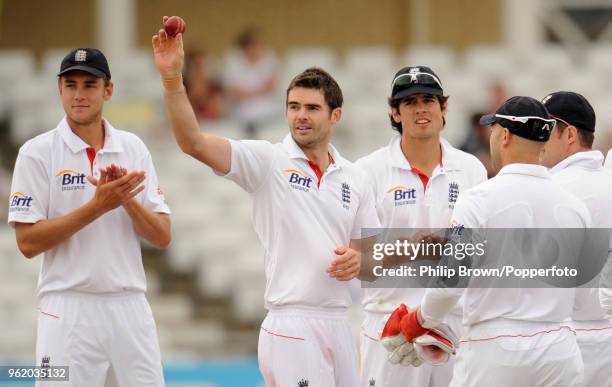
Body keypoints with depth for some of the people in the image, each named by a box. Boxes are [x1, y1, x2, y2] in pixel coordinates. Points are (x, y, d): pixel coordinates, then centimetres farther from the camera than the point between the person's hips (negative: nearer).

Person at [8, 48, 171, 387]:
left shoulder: (133, 149, 9)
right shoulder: (38, 153, -2)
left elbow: (162, 237, 7)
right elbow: (28, 242, -9)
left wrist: (127, 200, -11)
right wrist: (97, 206, -16)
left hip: (130, 308, 4)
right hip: (69, 312, -4)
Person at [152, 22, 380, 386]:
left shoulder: (354, 178, 11)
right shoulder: (268, 162, -2)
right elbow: (193, 142, -15)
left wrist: (358, 261, -5)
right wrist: (172, 78, -27)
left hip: (339, 324, 5)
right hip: (291, 326, -5)